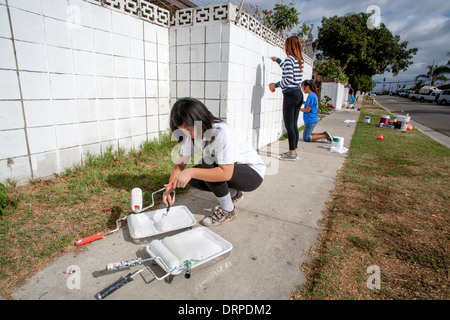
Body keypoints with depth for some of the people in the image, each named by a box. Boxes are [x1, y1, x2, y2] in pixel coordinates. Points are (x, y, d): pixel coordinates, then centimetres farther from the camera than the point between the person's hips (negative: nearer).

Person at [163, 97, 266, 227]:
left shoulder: (222, 133, -33)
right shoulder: (191, 134, -8)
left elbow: (226, 173, -38)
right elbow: (180, 163, -6)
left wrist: (191, 172, -39)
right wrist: (171, 188, -21)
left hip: (253, 173, -8)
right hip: (227, 170, 8)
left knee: (207, 167, -30)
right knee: (193, 178, -8)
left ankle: (228, 210, -7)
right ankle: (233, 194, 14)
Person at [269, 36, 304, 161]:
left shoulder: (289, 59, -11)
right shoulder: (299, 60, 15)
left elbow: (288, 79, -20)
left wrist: (276, 85, -6)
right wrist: (278, 60, 45)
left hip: (290, 94, -9)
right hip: (299, 94, 9)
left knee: (289, 125, -5)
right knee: (294, 125, 12)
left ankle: (292, 153, -2)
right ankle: (293, 151, 19)